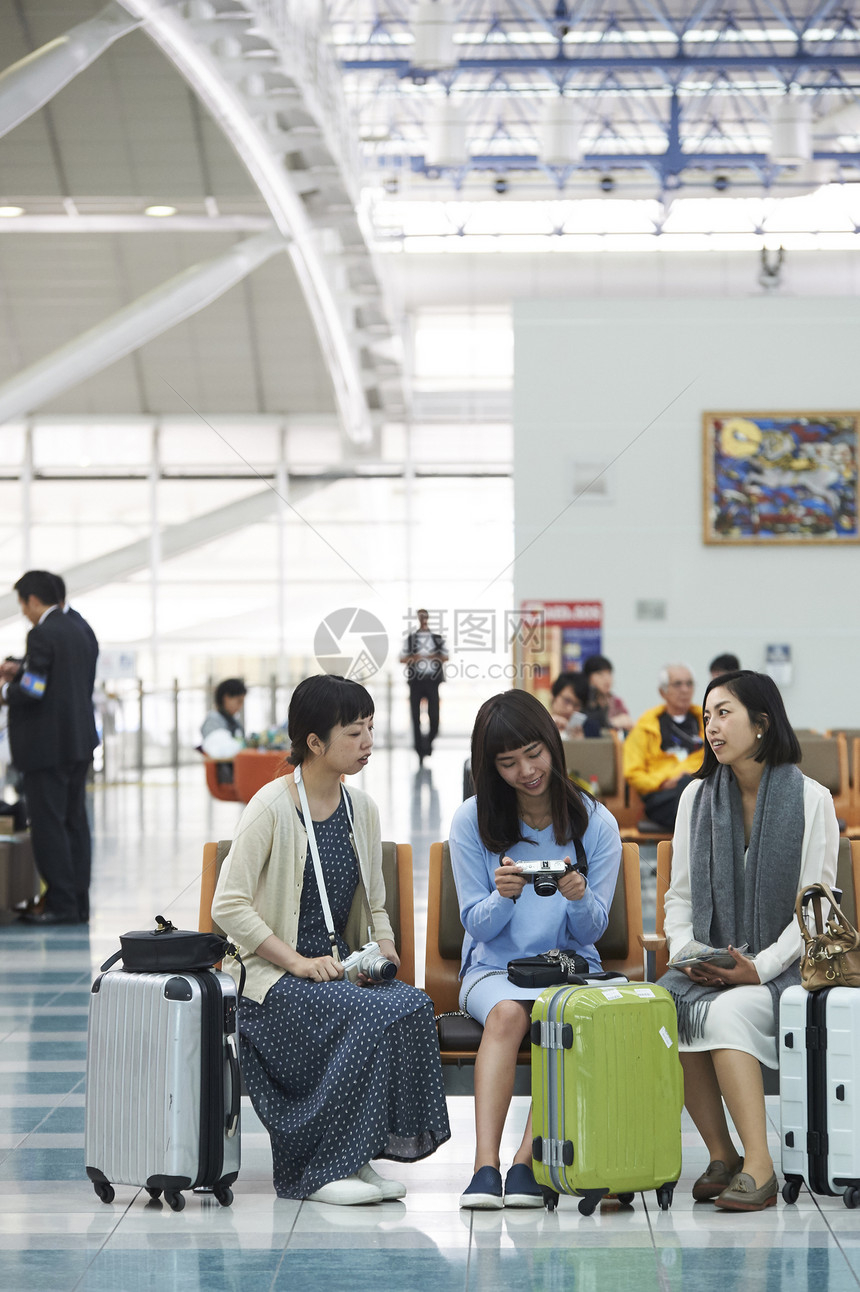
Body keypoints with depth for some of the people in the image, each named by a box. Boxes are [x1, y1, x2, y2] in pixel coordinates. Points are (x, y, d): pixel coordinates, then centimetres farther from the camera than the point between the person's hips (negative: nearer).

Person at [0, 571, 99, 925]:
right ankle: (78, 902, 13)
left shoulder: (42, 635, -15)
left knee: (48, 825, -4)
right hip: (80, 742, 9)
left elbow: (32, 693, -19)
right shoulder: (83, 632, 11)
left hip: (47, 746, -9)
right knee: (75, 822, 11)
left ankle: (62, 904, -4)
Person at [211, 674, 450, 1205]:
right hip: (274, 978, -6)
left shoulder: (362, 809, 12)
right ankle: (317, 1171, -20)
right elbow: (229, 906, -13)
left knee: (414, 1006, -25)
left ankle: (359, 1157, -15)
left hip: (342, 968, 6)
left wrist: (384, 948, -2)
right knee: (371, 1014, -31)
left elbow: (375, 906, 20)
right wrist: (298, 962, -19)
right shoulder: (273, 808, -9)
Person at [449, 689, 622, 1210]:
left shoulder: (595, 824, 0)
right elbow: (478, 925, 0)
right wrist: (503, 895, -23)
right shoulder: (473, 821, 0)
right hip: (494, 967, 0)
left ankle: (526, 1163, -33)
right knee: (506, 1013, -35)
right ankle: (485, 1166, -43)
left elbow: (591, 931, 1)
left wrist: (579, 898, -23)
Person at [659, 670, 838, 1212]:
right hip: (707, 969, 4)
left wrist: (759, 967, -18)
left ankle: (759, 1167, -35)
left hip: (783, 969, -4)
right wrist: (686, 954, -6)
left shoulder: (811, 799, -1)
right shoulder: (698, 797, 12)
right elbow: (679, 896, 14)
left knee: (726, 1012, -35)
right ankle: (721, 1155, -19)